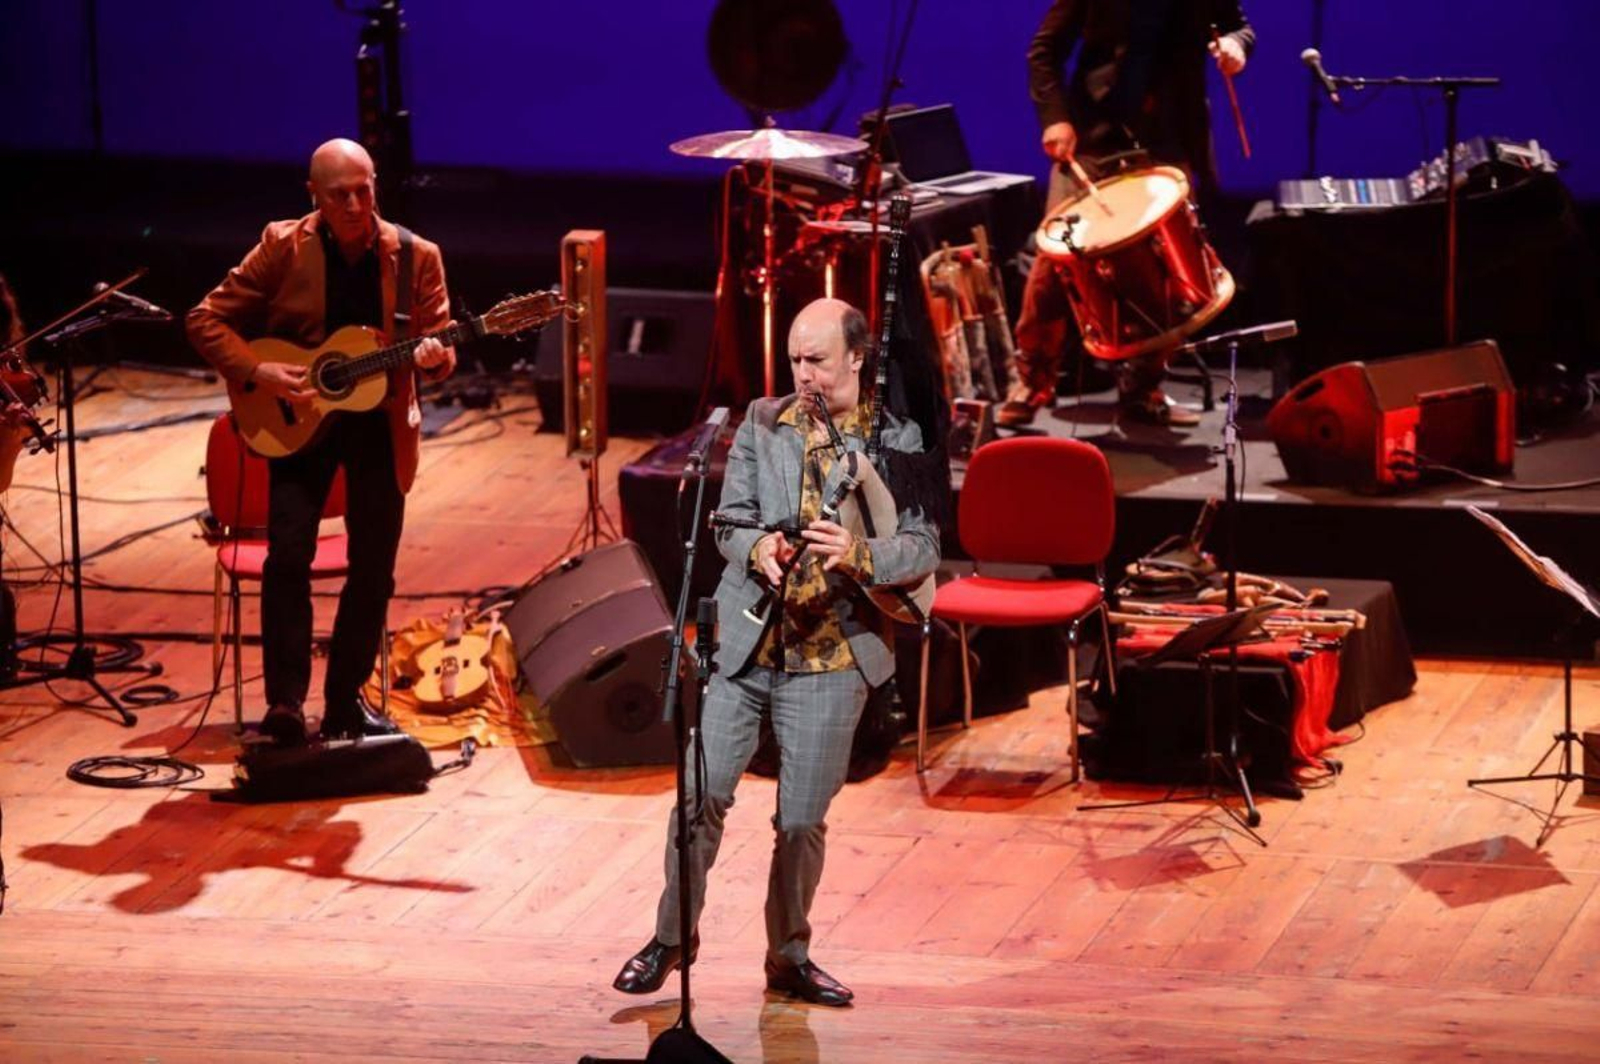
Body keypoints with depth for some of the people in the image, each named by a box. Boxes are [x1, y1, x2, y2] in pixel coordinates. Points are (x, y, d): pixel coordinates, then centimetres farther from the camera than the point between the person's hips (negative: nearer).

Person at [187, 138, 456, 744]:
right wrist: (257, 372, -20)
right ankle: (285, 702, -11)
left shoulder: (415, 256, -5)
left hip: (379, 419, 2)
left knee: (374, 566, 4)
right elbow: (206, 320, -5)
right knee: (289, 553, -16)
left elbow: (440, 345, -2)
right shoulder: (283, 248, -9)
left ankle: (345, 700, 19)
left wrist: (435, 357, -26)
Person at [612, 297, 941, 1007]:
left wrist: (858, 554, -26)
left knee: (803, 819, 4)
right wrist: (756, 547, -19)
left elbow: (923, 548, -6)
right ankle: (672, 937, 13)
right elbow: (729, 518, 4)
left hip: (831, 655, -1)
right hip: (744, 644, 1)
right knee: (701, 794, -1)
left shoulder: (898, 440, -1)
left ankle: (789, 957, 18)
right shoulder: (762, 423, 6)